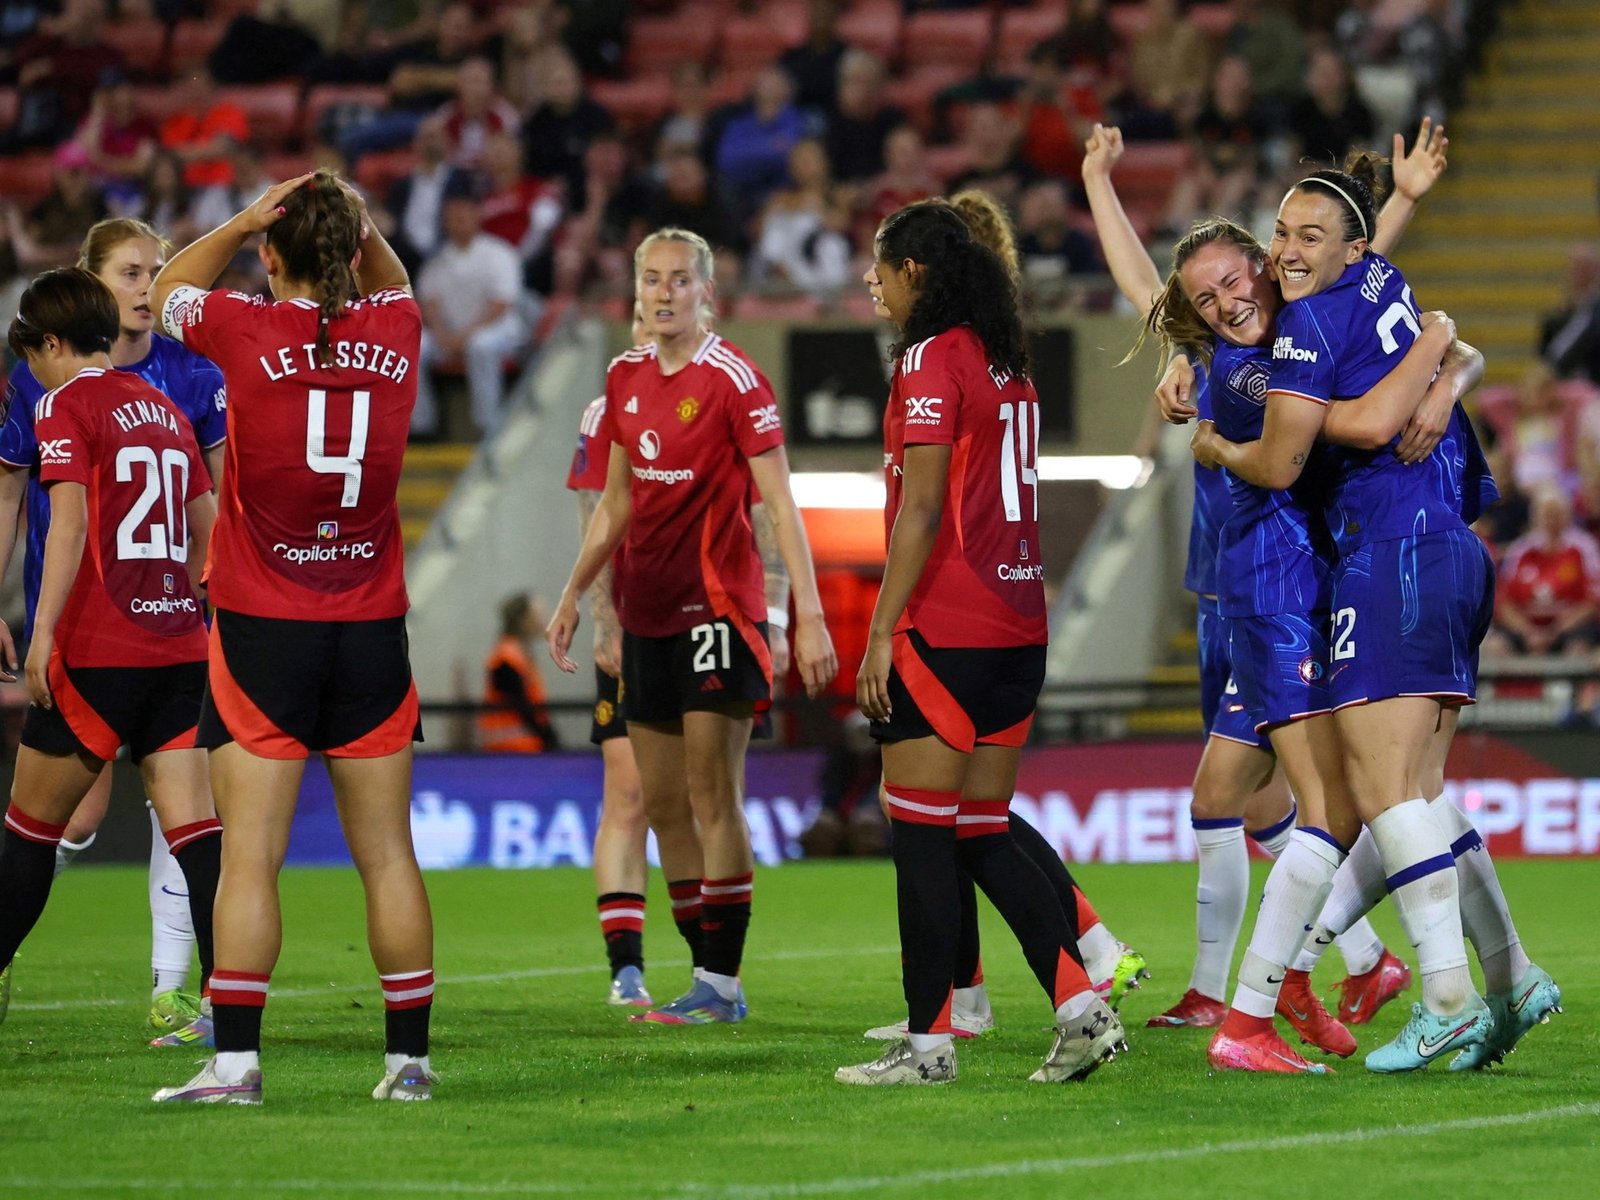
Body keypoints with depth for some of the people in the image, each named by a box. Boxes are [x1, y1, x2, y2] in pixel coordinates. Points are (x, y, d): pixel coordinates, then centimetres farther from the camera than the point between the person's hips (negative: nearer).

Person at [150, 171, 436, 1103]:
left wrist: (247, 220, 6)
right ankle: (409, 1054, 10)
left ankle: (236, 1059, -7)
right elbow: (394, 284, 28)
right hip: (373, 633, 3)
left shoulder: (248, 333, -8)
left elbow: (170, 290, 15)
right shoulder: (396, 332, 2)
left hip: (262, 631, -3)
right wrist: (359, 228, 9)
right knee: (387, 855, 8)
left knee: (250, 858, -4)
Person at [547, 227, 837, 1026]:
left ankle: (720, 984, -4)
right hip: (646, 613, 7)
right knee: (663, 804, 7)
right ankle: (710, 979, 13)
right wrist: (573, 597, 21)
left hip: (717, 604, -7)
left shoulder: (732, 378, -9)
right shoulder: (626, 378, 10)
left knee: (713, 797, -8)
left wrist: (809, 611, -18)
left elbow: (778, 502, -12)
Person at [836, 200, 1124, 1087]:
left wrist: (881, 634, -14)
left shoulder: (929, 360, -10)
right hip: (1017, 629, 8)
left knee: (922, 836, -3)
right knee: (982, 835, 12)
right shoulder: (1007, 365, 15)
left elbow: (922, 511, -16)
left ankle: (927, 1042, -1)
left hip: (943, 631, -8)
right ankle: (1079, 1006, 2)